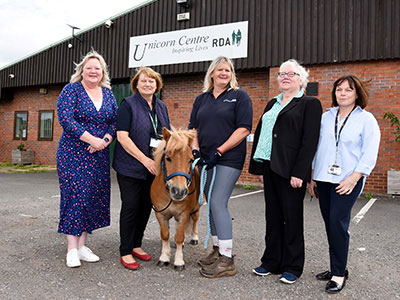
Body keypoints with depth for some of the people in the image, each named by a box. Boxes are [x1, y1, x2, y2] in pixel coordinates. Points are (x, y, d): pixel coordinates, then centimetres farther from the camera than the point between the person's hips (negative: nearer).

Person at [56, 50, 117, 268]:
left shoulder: (108, 93, 12)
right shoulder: (71, 90, -3)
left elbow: (115, 121, 9)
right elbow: (65, 119, -14)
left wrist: (105, 140, -10)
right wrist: (92, 139, -19)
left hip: (100, 155, 5)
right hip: (73, 153, -5)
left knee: (94, 196, 6)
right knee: (74, 195, -5)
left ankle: (82, 246, 17)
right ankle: (72, 249, 5)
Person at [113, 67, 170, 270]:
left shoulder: (161, 107, 12)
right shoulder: (128, 105, -7)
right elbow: (122, 136, -15)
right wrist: (144, 159, -20)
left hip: (153, 168, 6)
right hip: (130, 167, -6)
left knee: (146, 206, 12)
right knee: (130, 206, -1)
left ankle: (136, 245, 28)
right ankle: (125, 252, 12)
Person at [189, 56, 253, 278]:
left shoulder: (240, 96, -1)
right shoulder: (201, 99, 15)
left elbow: (244, 129, -11)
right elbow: (194, 127, 16)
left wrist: (219, 151, -15)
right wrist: (195, 148, -2)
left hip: (229, 159, -6)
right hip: (206, 160, 6)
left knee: (218, 203, -12)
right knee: (212, 205, 11)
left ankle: (226, 260, -4)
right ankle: (217, 250, 25)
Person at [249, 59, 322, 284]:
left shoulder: (310, 104, -2)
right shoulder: (272, 104, 18)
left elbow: (310, 141, -11)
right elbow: (259, 134, 16)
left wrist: (299, 173, -18)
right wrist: (258, 167, 9)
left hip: (291, 171, -6)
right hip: (270, 168, 6)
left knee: (292, 217, 4)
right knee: (273, 216, 13)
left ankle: (292, 267, 18)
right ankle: (272, 262, 26)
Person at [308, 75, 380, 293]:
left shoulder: (366, 119, 1)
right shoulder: (326, 117, 13)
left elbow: (369, 154, -5)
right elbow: (316, 147, 15)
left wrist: (353, 178, -15)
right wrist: (312, 176, 11)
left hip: (347, 181, -5)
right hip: (324, 179, 5)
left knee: (337, 222, -11)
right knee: (329, 224, 8)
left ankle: (339, 273, 2)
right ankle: (337, 268, 22)